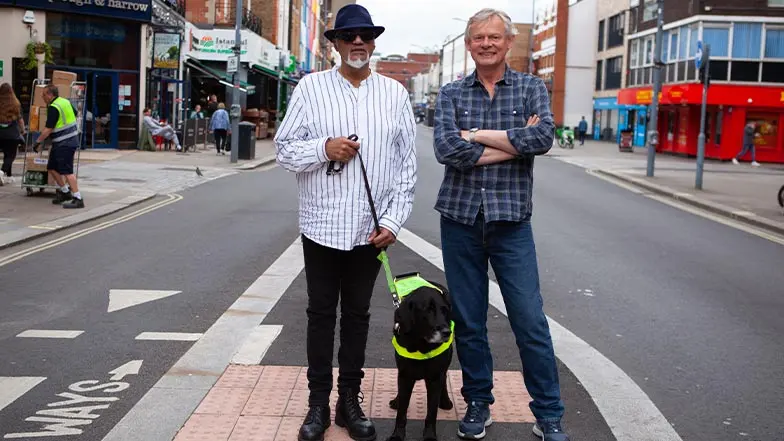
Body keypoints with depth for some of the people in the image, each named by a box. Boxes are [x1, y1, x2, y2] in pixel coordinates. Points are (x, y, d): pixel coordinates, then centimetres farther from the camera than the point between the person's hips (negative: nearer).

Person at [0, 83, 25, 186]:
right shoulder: (16, 104, -5)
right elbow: (20, 119, 1)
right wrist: (23, 130, 17)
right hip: (12, 134, -2)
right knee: (10, 155, 3)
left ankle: (8, 176, 21)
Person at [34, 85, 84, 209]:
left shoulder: (53, 108, -17)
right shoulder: (66, 102, 9)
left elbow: (48, 129, -18)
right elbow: (75, 116, 22)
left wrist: (38, 142, -9)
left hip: (64, 143, -10)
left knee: (67, 171, -12)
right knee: (52, 167, 16)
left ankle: (78, 199, -14)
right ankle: (65, 192, 24)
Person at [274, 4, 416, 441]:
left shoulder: (395, 93, 3)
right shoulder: (311, 87, 0)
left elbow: (408, 165, 3)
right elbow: (285, 149, 0)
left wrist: (393, 221, -5)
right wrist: (324, 147, -18)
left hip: (371, 228, 1)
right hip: (322, 225, -1)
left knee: (357, 315, 11)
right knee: (321, 314, 8)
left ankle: (350, 401, 22)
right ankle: (318, 403, 19)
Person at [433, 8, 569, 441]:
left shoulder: (531, 88, 4)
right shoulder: (451, 94, 5)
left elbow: (543, 138, -16)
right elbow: (447, 150, -12)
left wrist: (477, 135, -12)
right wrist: (513, 142, -12)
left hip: (511, 219, -1)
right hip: (460, 217, 2)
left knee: (531, 321, -2)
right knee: (468, 321, 8)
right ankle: (478, 404, 24)